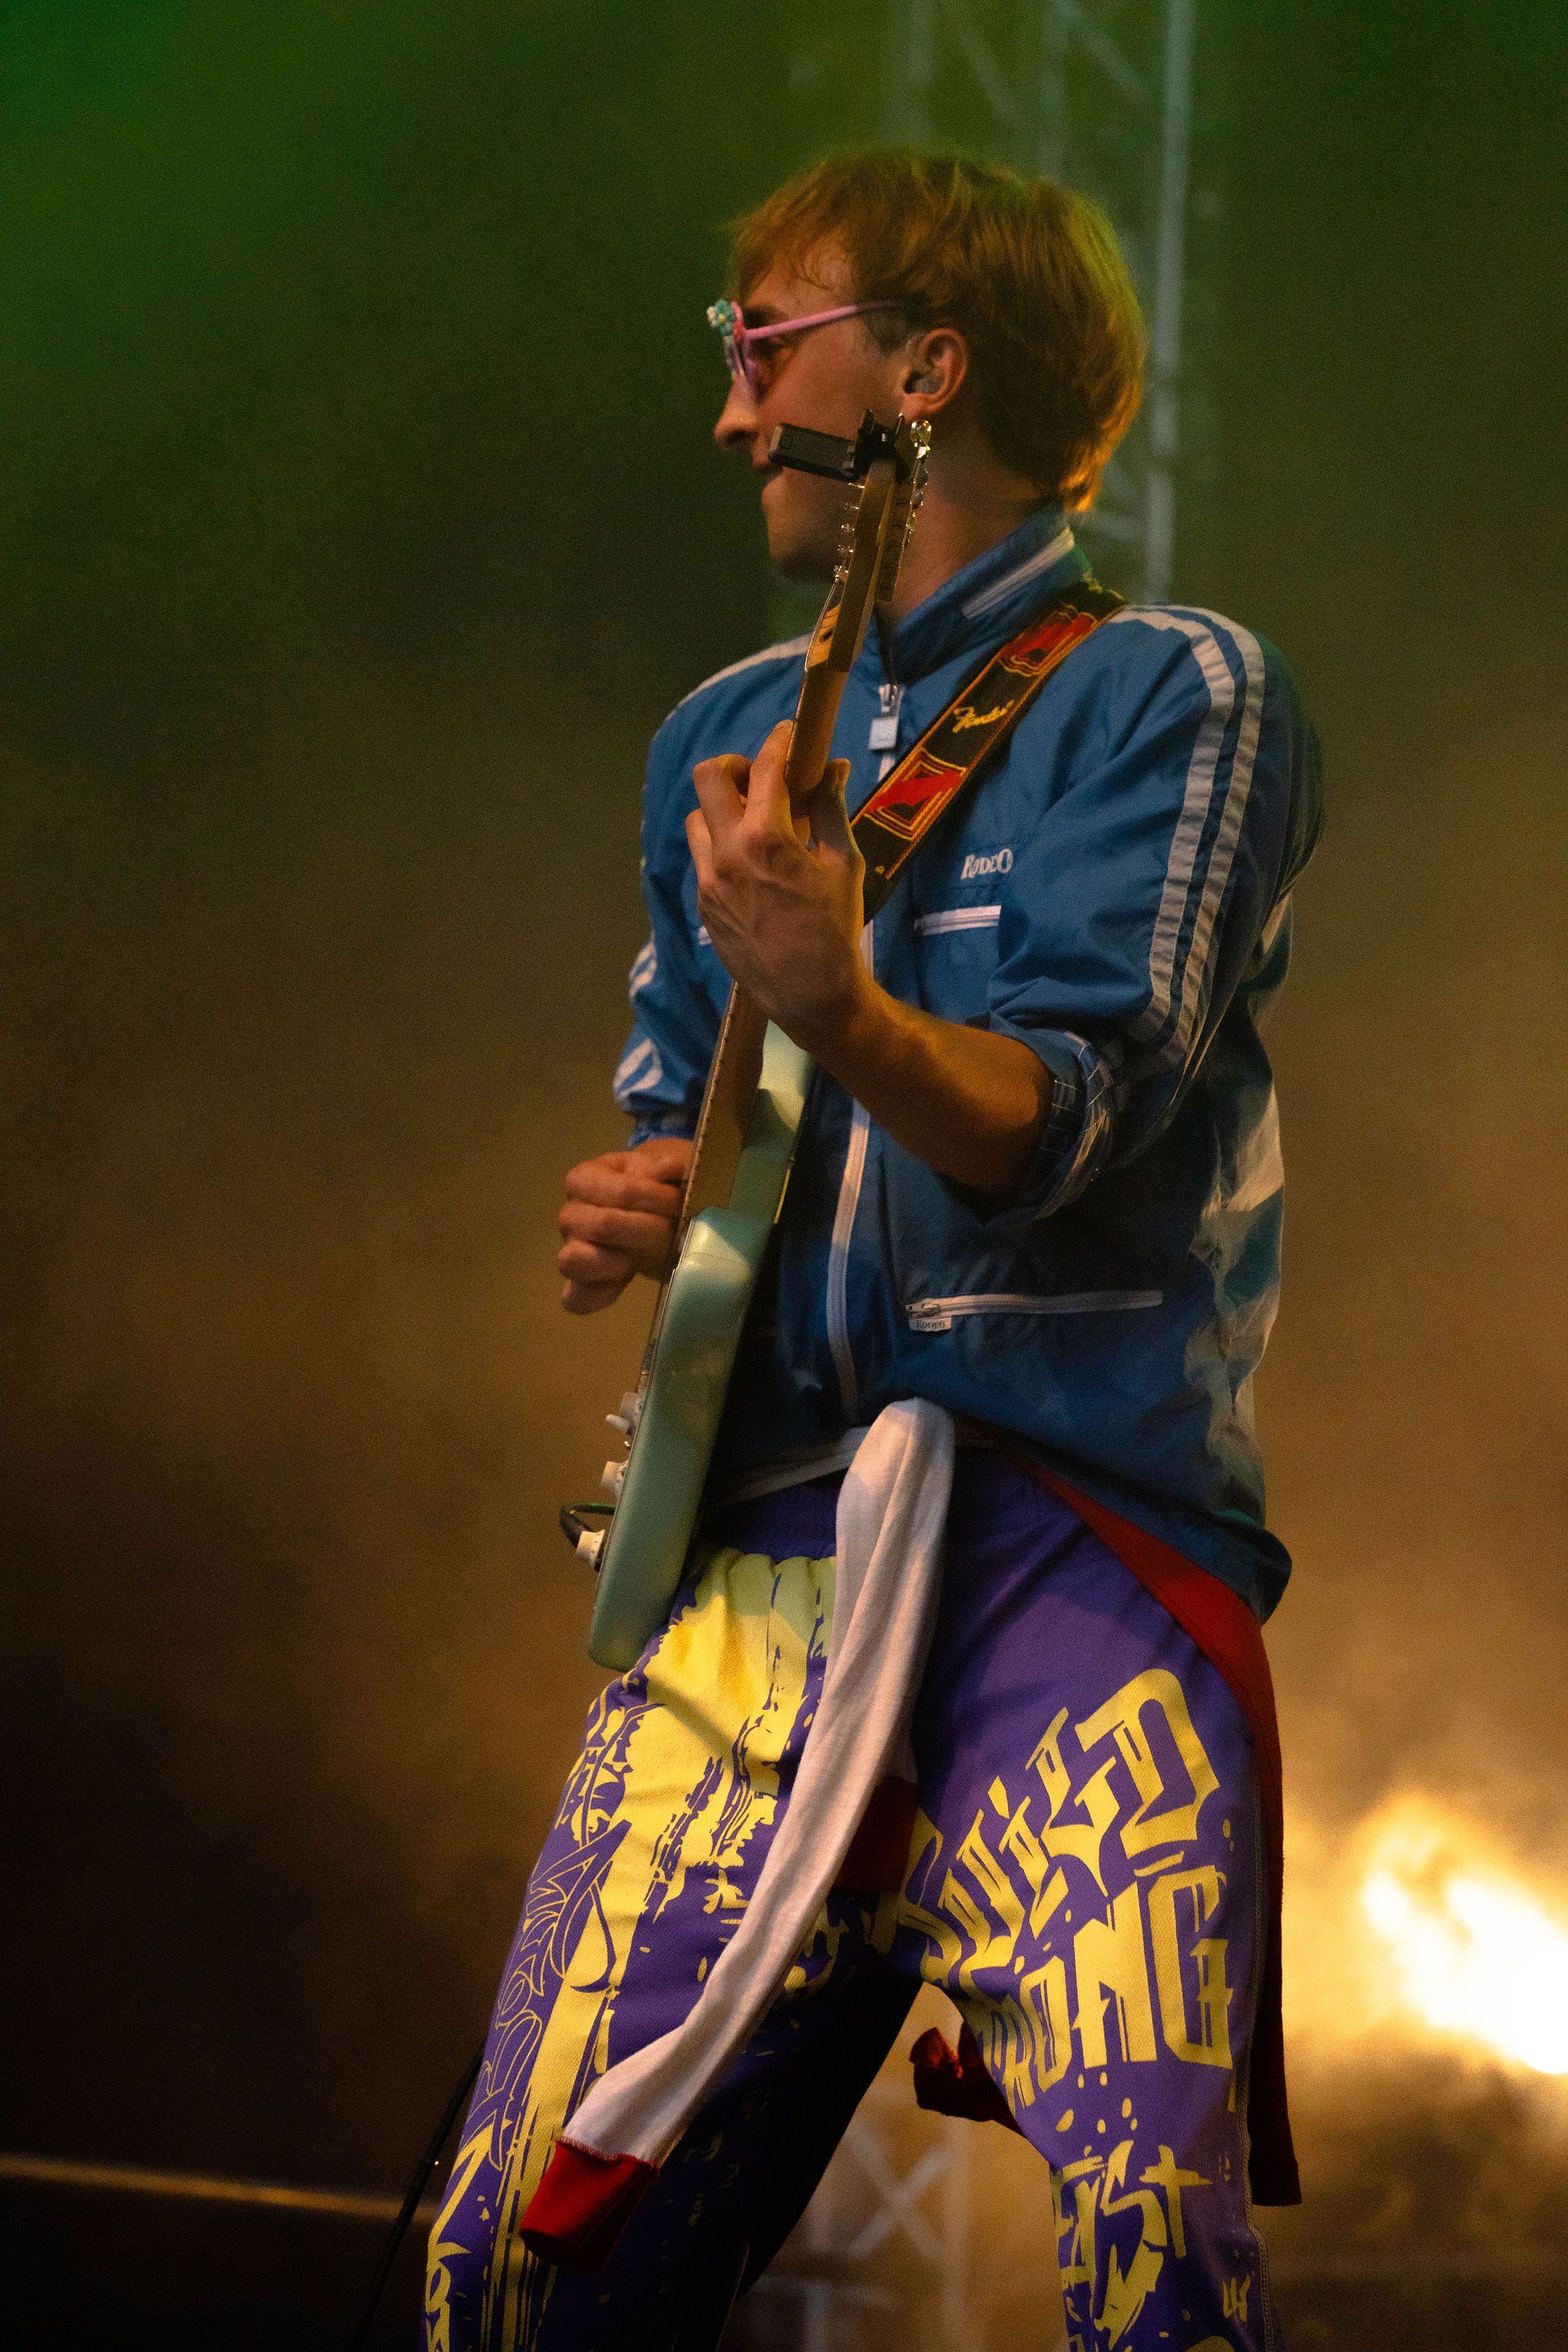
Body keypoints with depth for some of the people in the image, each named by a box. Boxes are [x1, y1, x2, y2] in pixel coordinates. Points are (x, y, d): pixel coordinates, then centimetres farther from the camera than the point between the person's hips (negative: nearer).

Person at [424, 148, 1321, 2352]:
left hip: (1072, 1535, -6)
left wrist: (841, 1010, -34)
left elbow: (1058, 1119, -14)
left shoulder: (1172, 698, 0)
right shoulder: (725, 739, 20)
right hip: (753, 1548, 6)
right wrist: (636, 1208, 6)